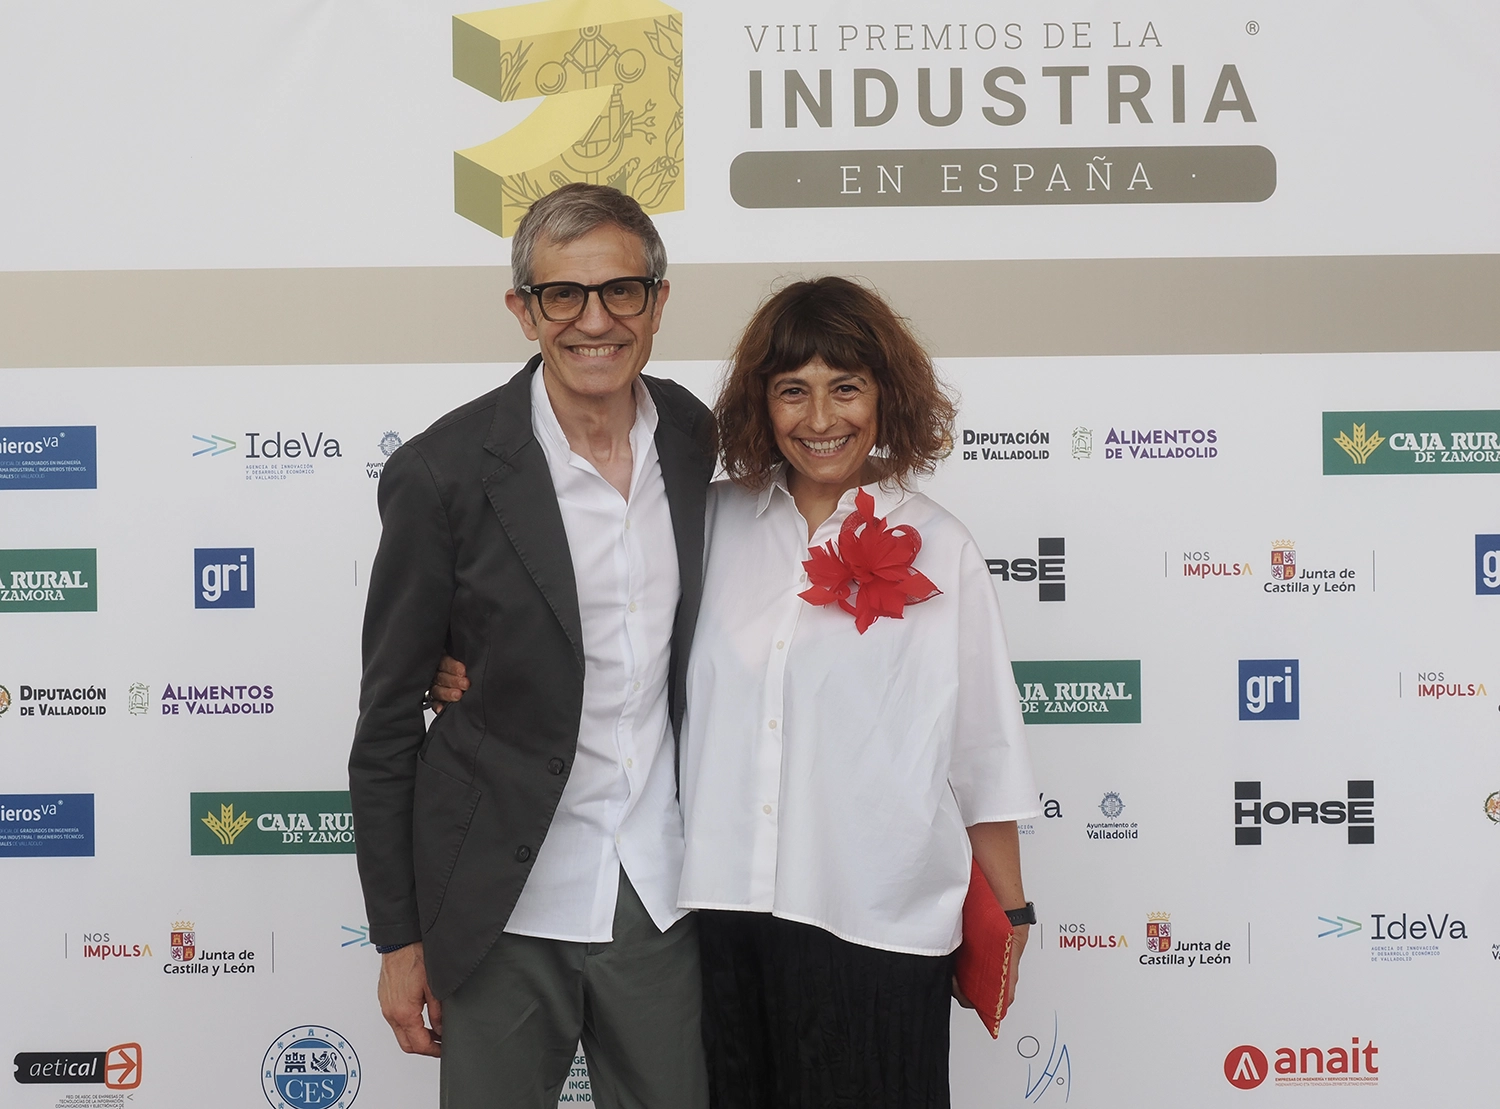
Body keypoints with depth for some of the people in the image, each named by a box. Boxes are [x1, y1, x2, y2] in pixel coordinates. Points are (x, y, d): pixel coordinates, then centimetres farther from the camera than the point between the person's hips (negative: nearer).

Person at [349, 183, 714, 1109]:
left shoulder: (701, 443, 0)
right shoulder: (444, 473, -13)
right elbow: (388, 725, -7)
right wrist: (400, 939, -5)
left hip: (665, 900, 4)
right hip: (505, 915, -3)